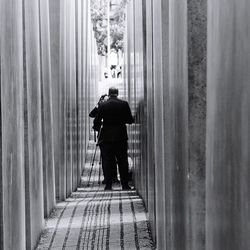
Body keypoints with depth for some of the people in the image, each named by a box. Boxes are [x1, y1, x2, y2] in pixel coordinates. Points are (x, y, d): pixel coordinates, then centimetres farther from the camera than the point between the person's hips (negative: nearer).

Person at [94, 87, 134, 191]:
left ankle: (108, 185, 3)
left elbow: (96, 122, -1)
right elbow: (130, 120, -1)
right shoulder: (124, 104, -2)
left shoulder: (102, 105, -3)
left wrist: (99, 124, 21)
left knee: (107, 162, 5)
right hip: (121, 137, 0)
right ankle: (125, 184, 6)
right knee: (122, 162, 6)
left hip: (106, 137, 0)